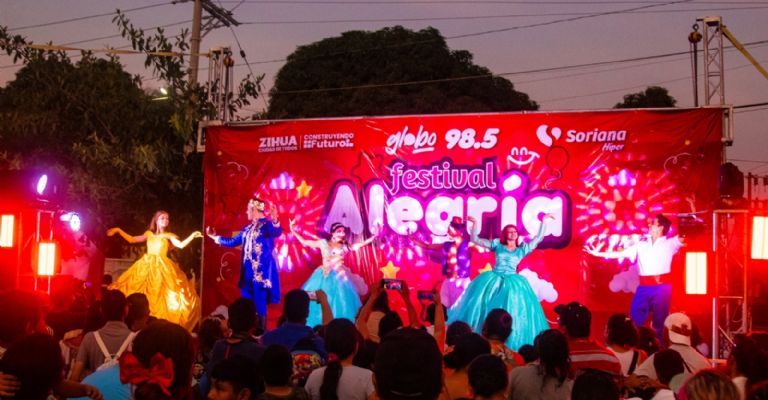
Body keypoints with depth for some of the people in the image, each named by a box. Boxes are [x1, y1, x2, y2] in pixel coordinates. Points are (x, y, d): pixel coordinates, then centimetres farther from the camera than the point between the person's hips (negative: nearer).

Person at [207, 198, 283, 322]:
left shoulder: (267, 224, -7)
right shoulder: (248, 228, 18)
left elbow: (277, 232, -29)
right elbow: (233, 241, 28)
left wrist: (275, 220, -50)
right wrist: (215, 237, 36)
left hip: (261, 270, -8)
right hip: (248, 270, 8)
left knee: (260, 304, -7)